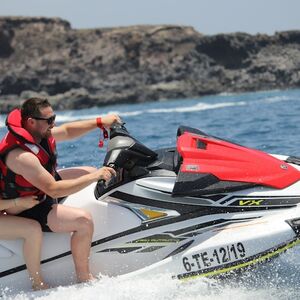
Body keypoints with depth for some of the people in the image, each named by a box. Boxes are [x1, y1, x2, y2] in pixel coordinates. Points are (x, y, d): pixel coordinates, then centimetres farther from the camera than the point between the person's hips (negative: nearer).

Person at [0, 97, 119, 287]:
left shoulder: (37, 132, -9)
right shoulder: (20, 155, -37)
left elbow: (67, 131, 10)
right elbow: (53, 190, -38)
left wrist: (100, 122, -1)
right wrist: (95, 177, -35)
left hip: (41, 191, 10)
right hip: (28, 212, -10)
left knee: (91, 172, 17)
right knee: (84, 220, -29)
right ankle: (84, 278, -13)